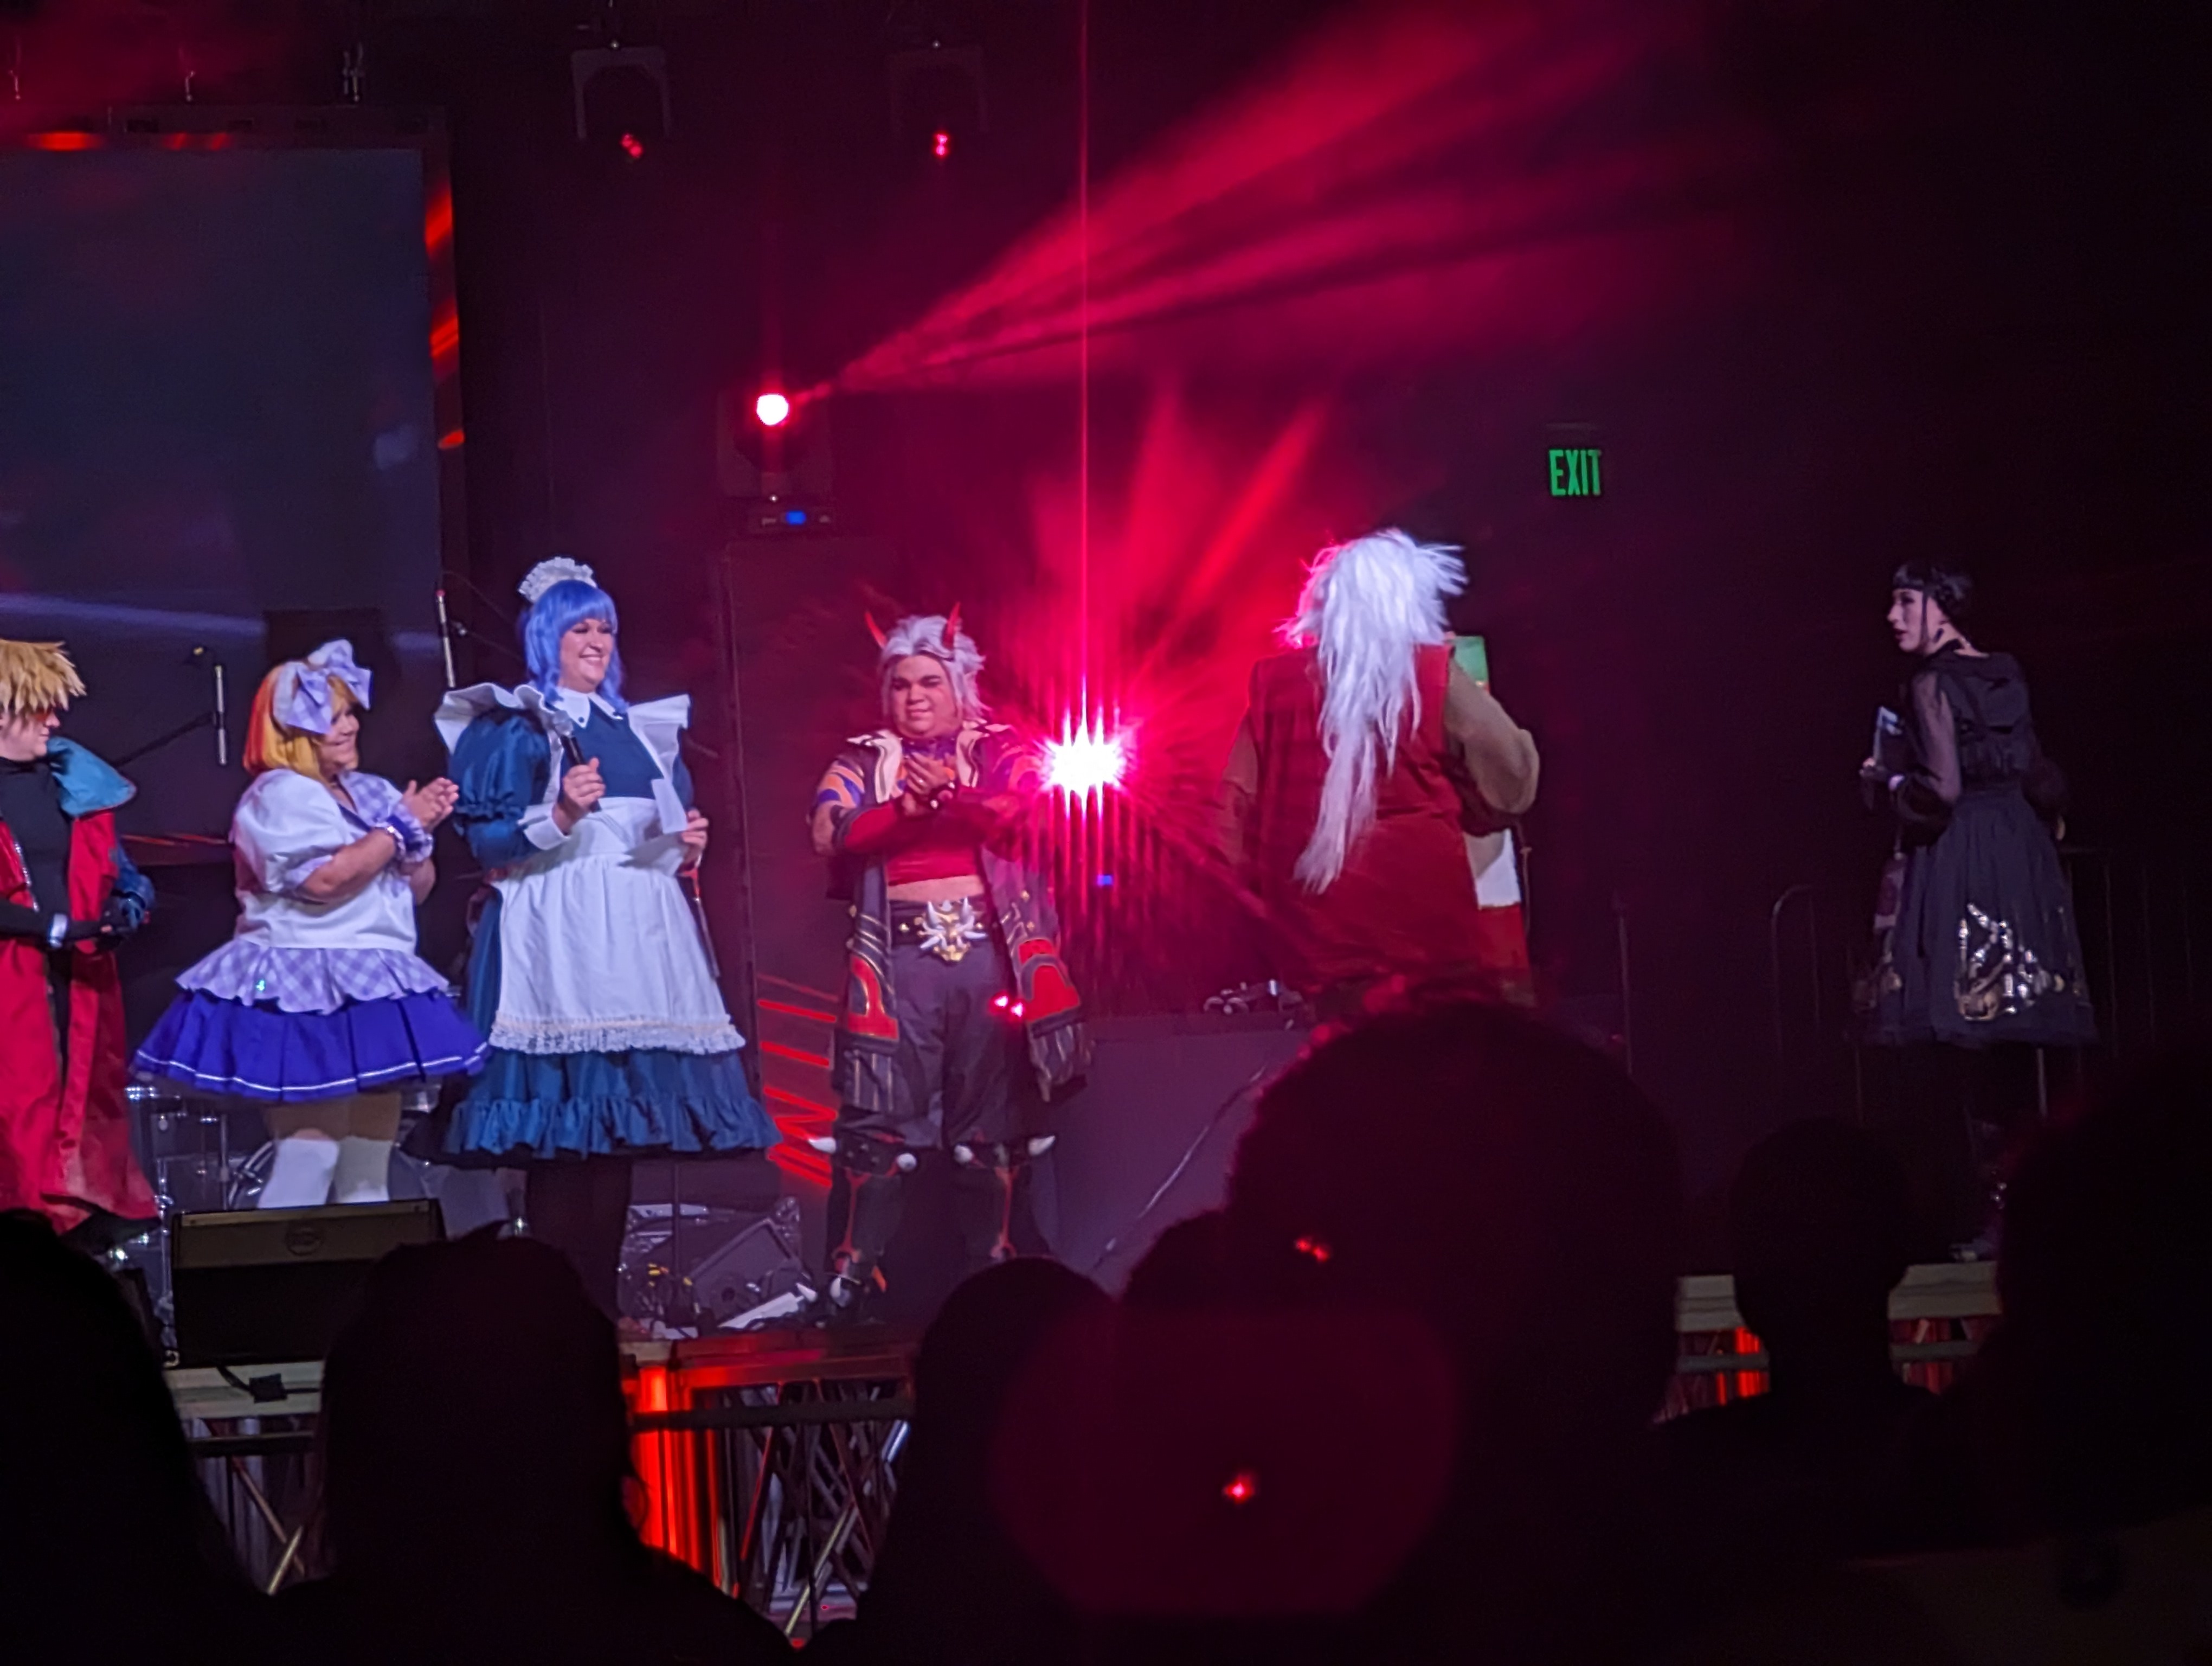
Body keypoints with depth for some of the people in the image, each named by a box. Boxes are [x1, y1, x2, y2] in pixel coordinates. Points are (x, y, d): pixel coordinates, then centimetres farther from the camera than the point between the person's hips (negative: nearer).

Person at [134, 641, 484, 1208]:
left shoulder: (370, 793, 14)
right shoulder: (280, 797, -9)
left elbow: (417, 889, 16)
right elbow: (326, 880, -23)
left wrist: (420, 830, -3)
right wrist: (402, 825, -14)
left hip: (371, 994, 9)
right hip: (307, 999, -9)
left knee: (369, 1171, 10)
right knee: (307, 1163, -17)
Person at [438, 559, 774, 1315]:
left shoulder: (639, 731, 22)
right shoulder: (515, 727, 2)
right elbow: (487, 841, -6)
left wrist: (689, 846, 5)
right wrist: (560, 816, -19)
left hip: (638, 933, 7)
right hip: (556, 935, -7)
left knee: (623, 1121, 2)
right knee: (561, 1126, -14)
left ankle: (602, 1299, 5)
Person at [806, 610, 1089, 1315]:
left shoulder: (1001, 752, 12)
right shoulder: (861, 763, 14)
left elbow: (1023, 807, -10)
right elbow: (831, 834, -4)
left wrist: (951, 795, -26)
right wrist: (909, 806, -16)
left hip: (988, 955, 0)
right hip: (898, 959, 0)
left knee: (991, 1117, 1)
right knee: (881, 1116, -6)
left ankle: (992, 1274, 6)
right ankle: (855, 1276, -4)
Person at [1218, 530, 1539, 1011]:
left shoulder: (1275, 684, 7)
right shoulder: (1432, 676, -4)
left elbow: (1236, 806, 8)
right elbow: (1511, 784, -1)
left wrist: (1269, 884, 17)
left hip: (1323, 942, 4)